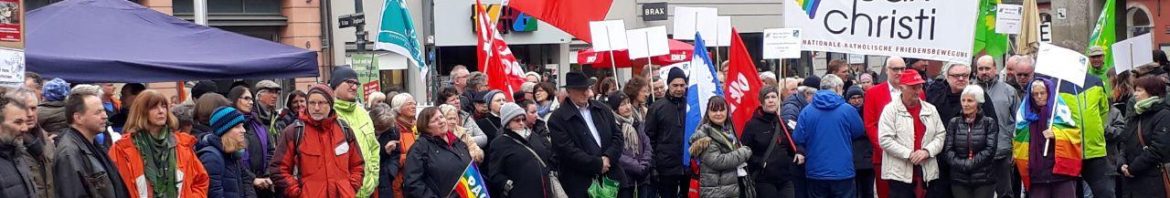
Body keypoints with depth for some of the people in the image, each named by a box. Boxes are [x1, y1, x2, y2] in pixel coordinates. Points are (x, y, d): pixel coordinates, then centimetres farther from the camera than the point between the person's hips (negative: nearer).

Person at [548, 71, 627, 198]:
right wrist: (598, 164, -15)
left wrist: (608, 158, -9)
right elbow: (568, 151, -15)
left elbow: (617, 136, 9)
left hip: (611, 177, 5)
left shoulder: (602, 109, 12)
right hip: (581, 184, -5)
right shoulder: (557, 118, -6)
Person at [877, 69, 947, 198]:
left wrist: (927, 151, -10)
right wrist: (909, 154, -18)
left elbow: (941, 135, 9)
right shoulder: (890, 109, -3)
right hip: (900, 174, -4)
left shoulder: (931, 109, 12)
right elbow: (885, 140, -11)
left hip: (928, 173, 5)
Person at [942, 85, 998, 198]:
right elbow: (948, 150, 0)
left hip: (984, 179, -2)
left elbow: (990, 150, -8)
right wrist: (962, 164, -15)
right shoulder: (953, 123, 8)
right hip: (959, 179, 2)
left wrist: (970, 163, -16)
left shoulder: (989, 123, 2)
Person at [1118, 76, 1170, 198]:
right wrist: (1122, 165, -4)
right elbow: (1124, 144, 16)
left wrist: (1133, 168, -14)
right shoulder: (1135, 117, 20)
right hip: (1131, 180, 7)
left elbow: (1158, 149, -16)